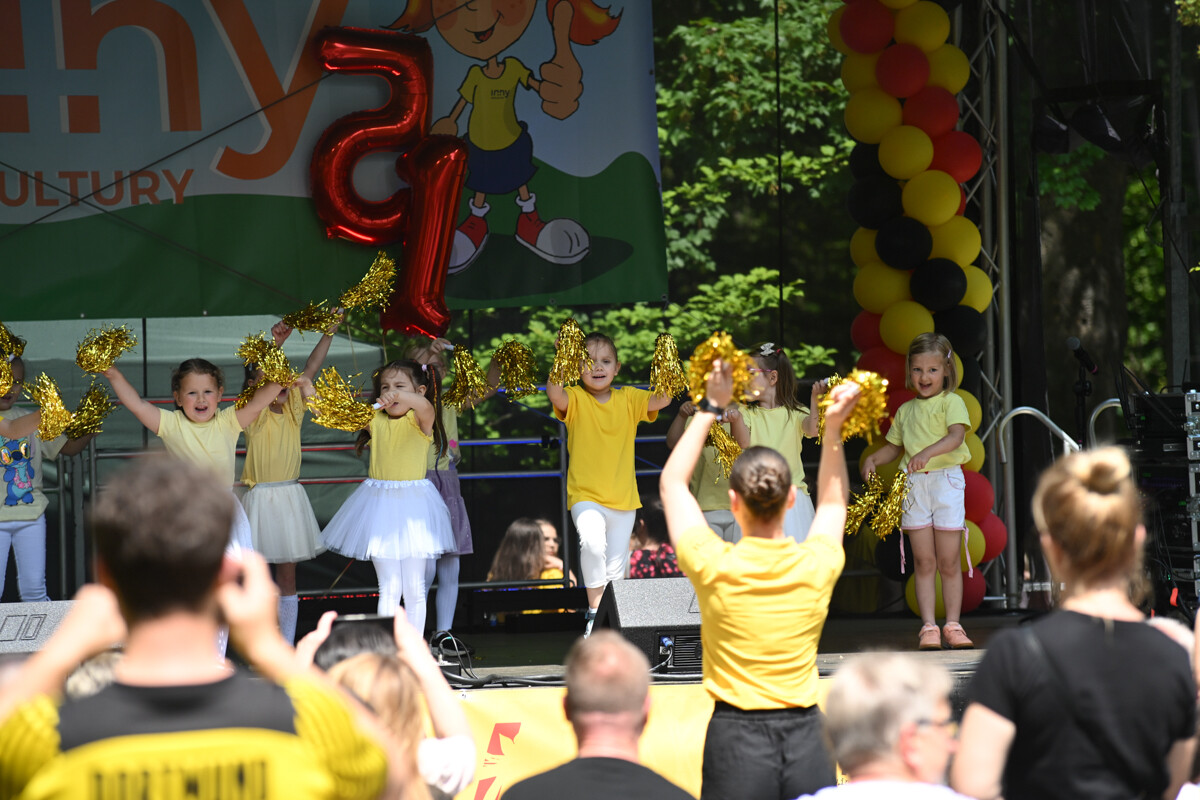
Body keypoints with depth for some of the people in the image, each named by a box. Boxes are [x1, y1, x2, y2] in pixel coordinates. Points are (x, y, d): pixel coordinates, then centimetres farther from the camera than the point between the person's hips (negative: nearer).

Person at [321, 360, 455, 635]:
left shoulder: (420, 420, -6)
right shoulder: (376, 421, 5)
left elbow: (425, 406, -28)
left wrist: (398, 395, -46)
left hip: (412, 506, -3)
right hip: (380, 504, 3)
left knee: (414, 589, 5)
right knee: (389, 588, 5)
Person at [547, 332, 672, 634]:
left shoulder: (629, 399, 5)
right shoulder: (575, 399, -4)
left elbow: (663, 399, -8)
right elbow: (554, 394, -25)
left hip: (623, 497, 4)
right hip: (585, 495, -4)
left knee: (616, 565, 8)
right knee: (592, 543, -29)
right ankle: (594, 609, -19)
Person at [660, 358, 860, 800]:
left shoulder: (713, 566, -8)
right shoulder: (816, 565, -2)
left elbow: (672, 483, 9)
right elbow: (833, 502, 23)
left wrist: (711, 409, 13)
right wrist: (833, 428, 21)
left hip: (737, 736, -2)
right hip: (805, 734, 2)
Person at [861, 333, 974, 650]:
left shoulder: (951, 402, 0)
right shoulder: (906, 411, 17)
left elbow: (956, 436, -16)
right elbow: (894, 446, 25)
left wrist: (927, 453, -31)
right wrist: (873, 458, 5)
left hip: (946, 480, -4)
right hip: (914, 484, 4)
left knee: (949, 562, -1)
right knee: (924, 561, 2)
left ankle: (953, 625, 6)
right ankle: (928, 627, 3)